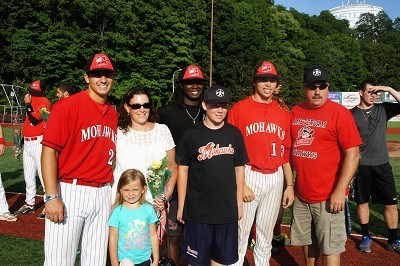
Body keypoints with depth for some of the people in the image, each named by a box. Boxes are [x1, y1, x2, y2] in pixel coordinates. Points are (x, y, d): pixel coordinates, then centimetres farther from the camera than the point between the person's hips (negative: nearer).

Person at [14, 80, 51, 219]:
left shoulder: (44, 101, -9)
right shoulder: (32, 101, 18)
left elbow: (34, 120, -19)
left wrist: (28, 104, -11)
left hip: (38, 143, -9)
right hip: (27, 143, 10)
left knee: (44, 175, -9)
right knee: (28, 176, 15)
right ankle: (29, 204, 25)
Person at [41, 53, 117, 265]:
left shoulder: (114, 114, 10)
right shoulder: (67, 106, -8)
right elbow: (49, 150, -12)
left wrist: (114, 192, 13)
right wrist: (52, 197, -17)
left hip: (103, 194, 6)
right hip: (69, 192, -5)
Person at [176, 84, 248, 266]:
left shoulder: (234, 134, 3)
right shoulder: (191, 135, -4)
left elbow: (239, 169, 9)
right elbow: (183, 171, 0)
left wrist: (239, 203, 8)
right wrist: (181, 206, 0)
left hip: (227, 209, 2)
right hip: (197, 210, -2)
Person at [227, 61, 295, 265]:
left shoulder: (283, 111, 9)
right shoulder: (239, 108, -4)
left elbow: (286, 151, 10)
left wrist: (289, 185, 7)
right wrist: (240, 184, -12)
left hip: (276, 177, 4)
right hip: (249, 175, -4)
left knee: (266, 234, 17)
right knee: (241, 232, 2)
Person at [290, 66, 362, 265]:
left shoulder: (339, 113, -11)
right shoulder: (295, 111, 6)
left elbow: (353, 154, -14)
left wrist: (340, 191, -17)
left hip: (328, 197, -5)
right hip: (301, 194, 5)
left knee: (330, 248, 4)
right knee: (307, 241, 19)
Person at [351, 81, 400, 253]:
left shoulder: (383, 109, 7)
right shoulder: (351, 115, 0)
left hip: (382, 164, 2)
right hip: (361, 166, -2)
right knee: (362, 201, 8)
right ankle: (366, 237, 24)